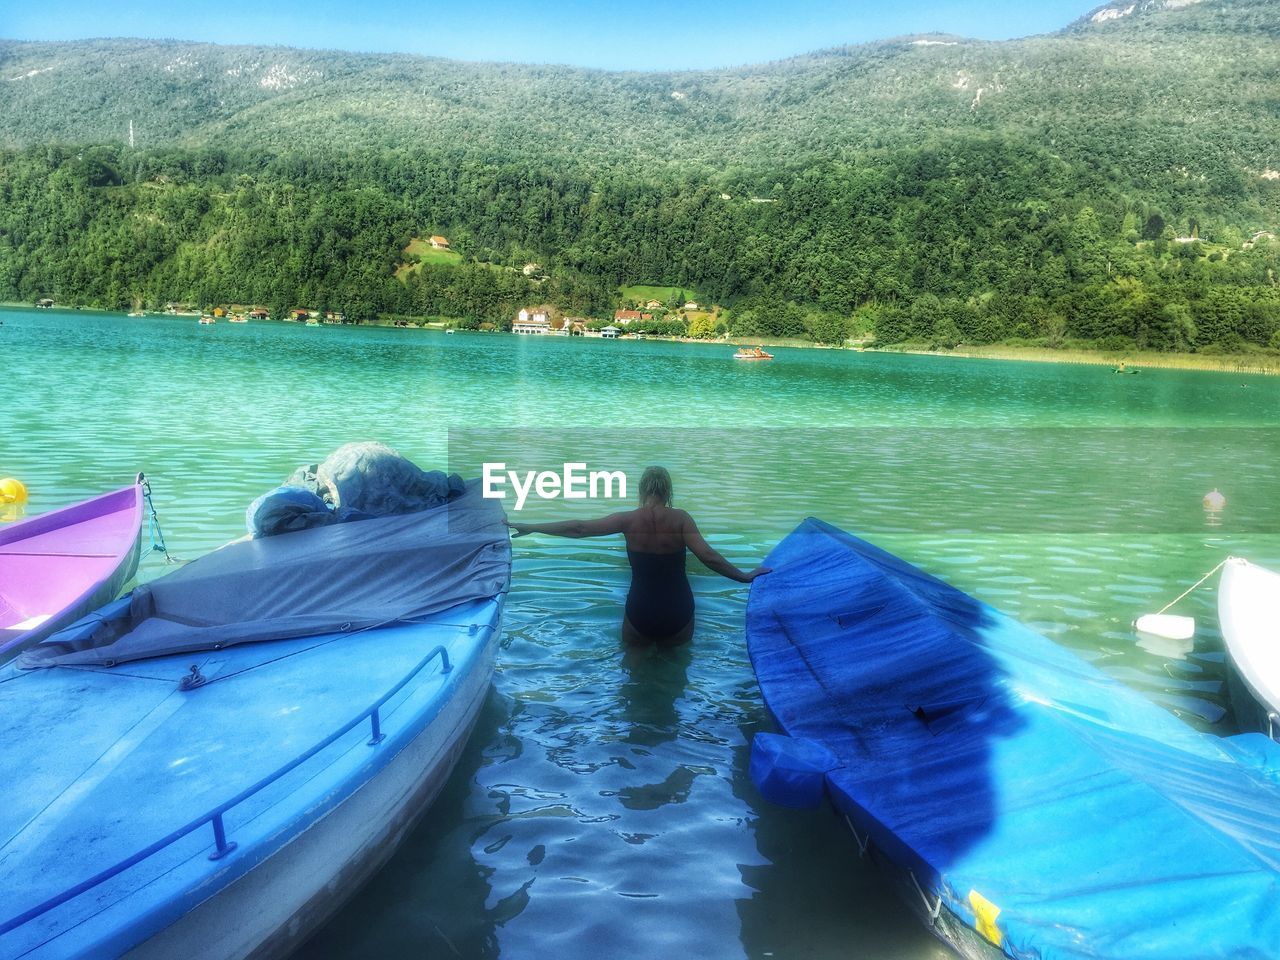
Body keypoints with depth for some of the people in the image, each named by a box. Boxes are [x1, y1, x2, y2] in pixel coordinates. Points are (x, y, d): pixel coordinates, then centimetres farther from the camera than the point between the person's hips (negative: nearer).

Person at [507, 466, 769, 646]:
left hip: (640, 613, 0)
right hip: (678, 614, 0)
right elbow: (708, 556, -17)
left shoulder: (629, 520, -10)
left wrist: (530, 527, -3)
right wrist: (745, 576, -6)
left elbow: (578, 529, -9)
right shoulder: (680, 519, -11)